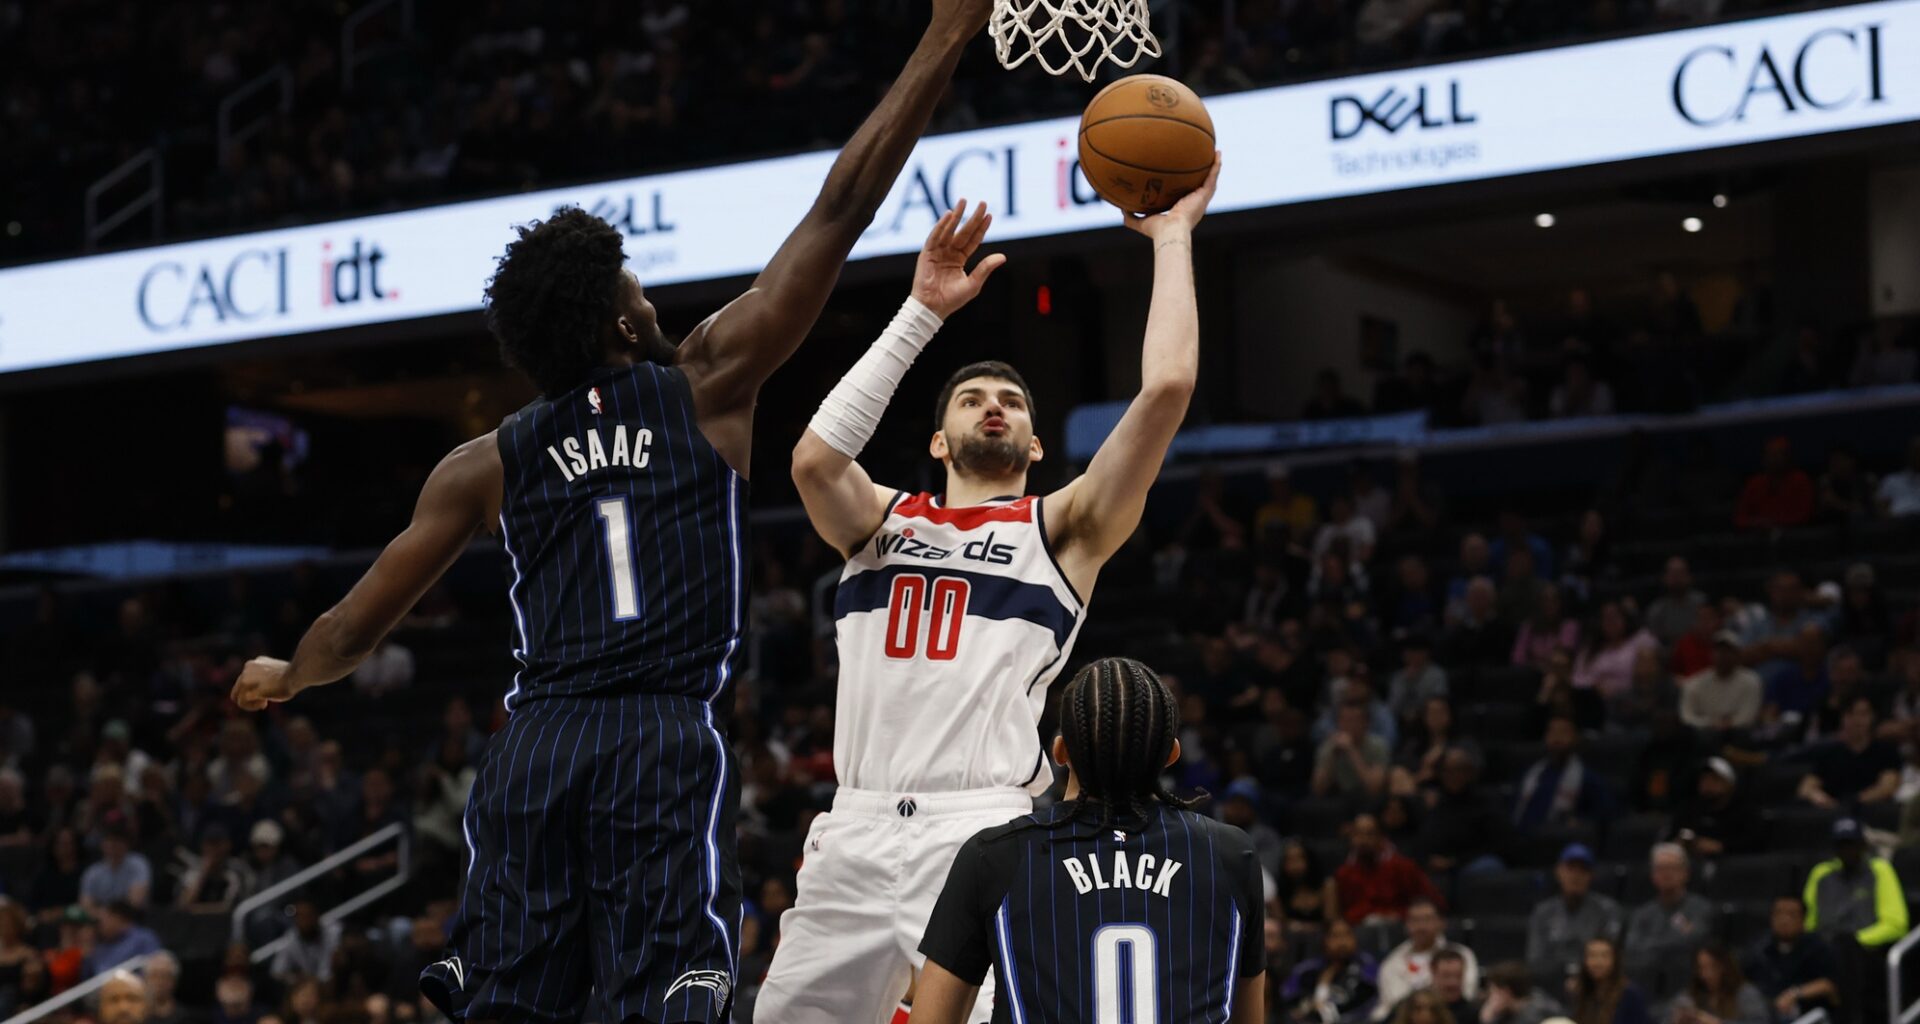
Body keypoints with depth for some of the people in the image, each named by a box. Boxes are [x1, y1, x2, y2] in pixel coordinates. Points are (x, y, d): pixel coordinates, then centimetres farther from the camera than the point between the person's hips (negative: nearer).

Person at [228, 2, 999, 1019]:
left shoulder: (487, 465, 14)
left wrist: (282, 677, 41)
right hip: (669, 743, -3)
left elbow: (351, 634, 18)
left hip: (534, 747, 3)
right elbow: (838, 213, 8)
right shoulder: (706, 385, 8)